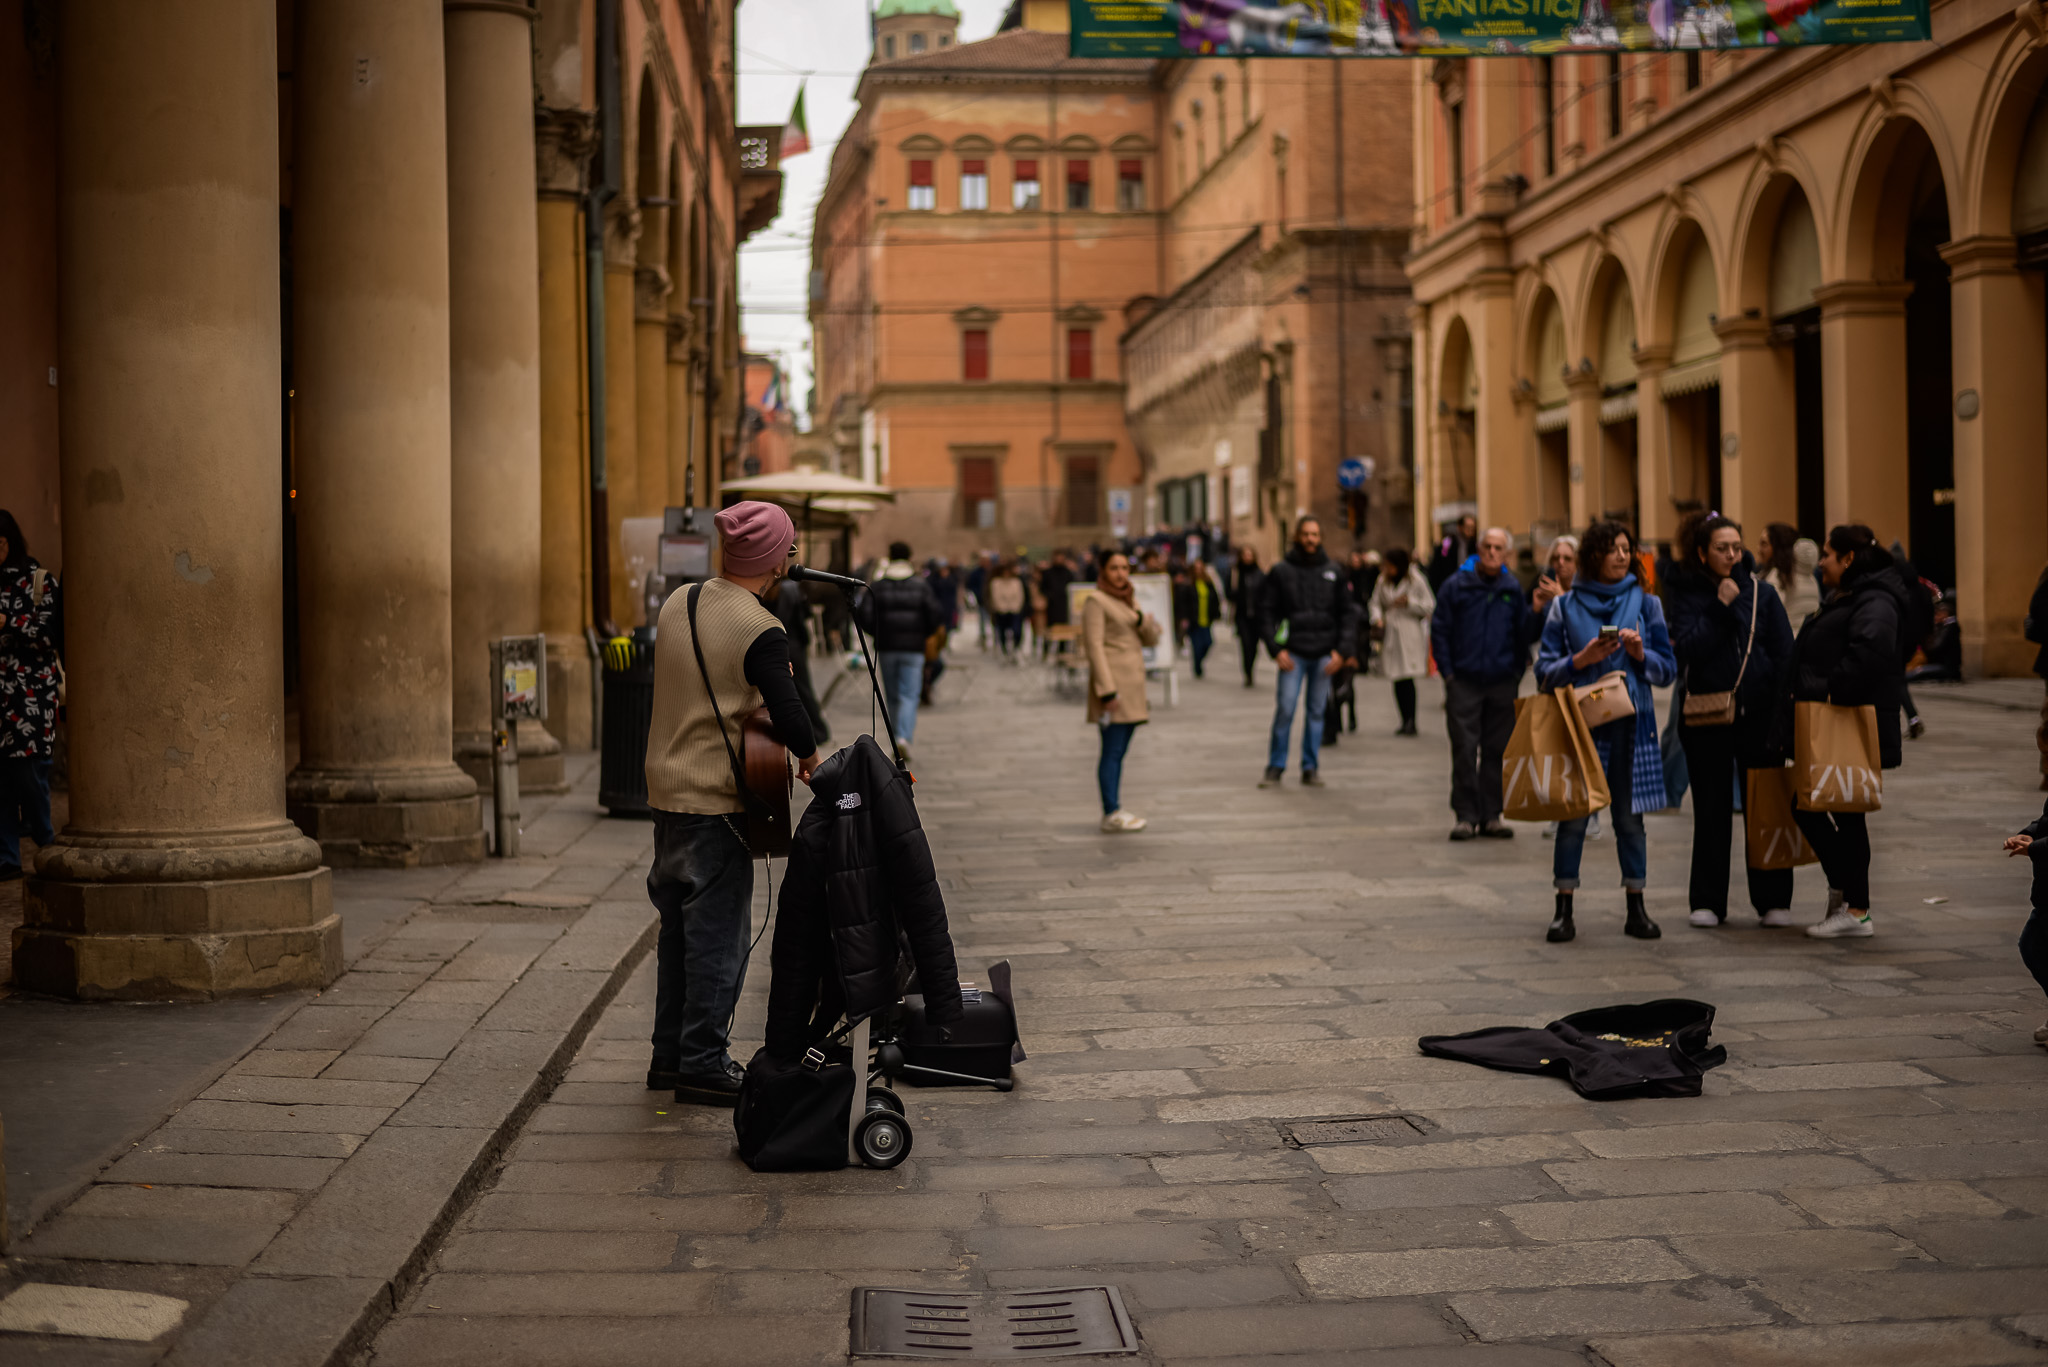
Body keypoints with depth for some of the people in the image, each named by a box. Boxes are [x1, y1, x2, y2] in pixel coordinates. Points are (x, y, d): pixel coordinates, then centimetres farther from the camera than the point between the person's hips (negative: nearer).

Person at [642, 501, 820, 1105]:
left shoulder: (678, 602, 6)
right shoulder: (760, 632, -18)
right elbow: (789, 714, -24)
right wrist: (810, 756, -5)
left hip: (666, 790, 8)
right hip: (717, 802, -8)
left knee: (677, 929, 17)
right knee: (718, 937, 1)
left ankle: (670, 1054, 25)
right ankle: (702, 1065, 6)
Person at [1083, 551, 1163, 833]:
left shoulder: (1129, 600, 18)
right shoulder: (1096, 601, -6)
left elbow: (1152, 639, 15)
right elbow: (1094, 646, -13)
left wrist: (1141, 620, -7)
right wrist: (1107, 690, -20)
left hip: (1132, 684, 8)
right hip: (1113, 682, -8)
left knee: (1119, 751, 10)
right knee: (1113, 750, -10)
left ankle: (1114, 811, 13)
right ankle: (1111, 814, -10)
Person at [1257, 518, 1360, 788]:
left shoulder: (1333, 572, 8)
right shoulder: (1280, 572, 3)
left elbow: (1348, 613, 9)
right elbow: (1266, 612, 1)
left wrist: (1342, 651, -2)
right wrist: (1276, 649, -9)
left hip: (1324, 653, 2)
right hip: (1292, 653, -2)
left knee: (1317, 712, 6)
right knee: (1285, 708, -7)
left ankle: (1310, 768, 14)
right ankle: (1275, 766, 4)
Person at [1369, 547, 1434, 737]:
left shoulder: (1416, 580, -3)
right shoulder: (1383, 580, 10)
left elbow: (1430, 606, -1)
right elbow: (1376, 602, 16)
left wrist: (1409, 602, -13)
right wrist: (1378, 618, -3)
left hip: (1410, 633, -4)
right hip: (1390, 633, 4)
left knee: (1407, 678, -12)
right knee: (1397, 680, 4)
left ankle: (1411, 722, -9)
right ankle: (1406, 721, 12)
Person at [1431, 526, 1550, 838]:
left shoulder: (1513, 591, 8)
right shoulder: (1457, 586, 1)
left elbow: (1526, 637, 6)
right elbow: (1439, 631, 2)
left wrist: (1536, 610, -11)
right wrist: (1448, 673, -3)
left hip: (1502, 683, 2)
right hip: (1464, 682, -2)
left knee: (1497, 751, 5)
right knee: (1464, 751, -3)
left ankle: (1491, 815, 13)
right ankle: (1465, 815, 4)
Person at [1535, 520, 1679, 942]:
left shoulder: (1645, 603, 8)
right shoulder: (1565, 606, 4)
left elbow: (1668, 669, 8)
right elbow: (1545, 672, 2)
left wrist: (1641, 654, -11)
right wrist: (1581, 660, -14)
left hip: (1631, 724, 1)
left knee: (1630, 816, 5)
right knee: (1573, 815, -1)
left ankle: (1636, 909, 13)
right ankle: (1563, 909, 6)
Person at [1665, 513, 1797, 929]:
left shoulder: (1761, 593, 5)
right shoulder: (1687, 596, 1)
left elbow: (1784, 655, 5)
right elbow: (1685, 652, -13)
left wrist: (1780, 707, -3)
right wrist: (1720, 608, -15)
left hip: (1758, 716, 1)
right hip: (1707, 719, -1)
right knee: (1711, 811, 6)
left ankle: (1773, 900, 10)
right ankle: (1708, 902, 12)